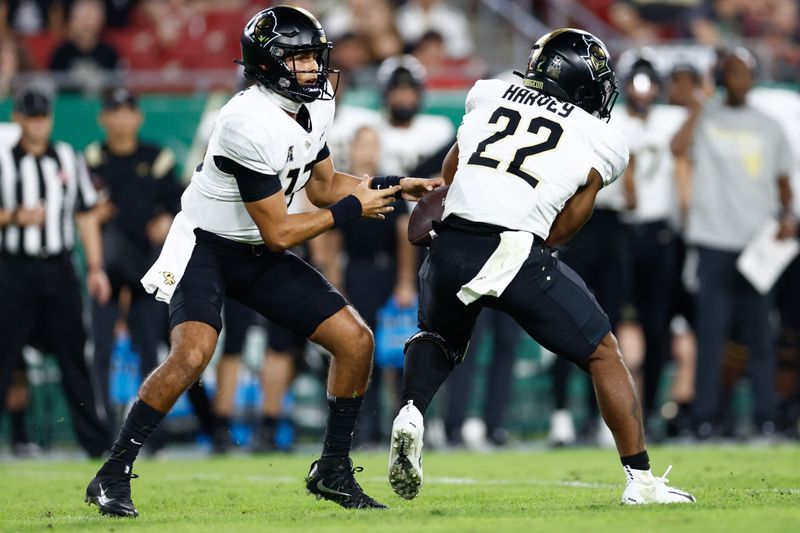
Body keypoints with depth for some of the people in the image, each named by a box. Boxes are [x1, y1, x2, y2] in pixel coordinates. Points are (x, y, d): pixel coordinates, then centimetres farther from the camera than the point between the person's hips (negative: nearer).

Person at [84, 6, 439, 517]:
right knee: (191, 355, -29)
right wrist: (351, 210, -15)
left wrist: (393, 186, 3)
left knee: (356, 340, 0)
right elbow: (278, 232, -23)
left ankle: (334, 472, 14)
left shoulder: (316, 104, -1)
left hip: (262, 258, 8)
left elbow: (322, 186, 15)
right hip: (208, 245, -8)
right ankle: (112, 478, -17)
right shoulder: (251, 124, -28)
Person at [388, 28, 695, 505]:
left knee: (438, 338, 32)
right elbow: (563, 229, 11)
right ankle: (641, 482, 13)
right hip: (520, 253, -3)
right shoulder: (602, 143, 13)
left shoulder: (487, 95, 19)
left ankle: (412, 413, 4)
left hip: (451, 246, 3)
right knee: (603, 355, 16)